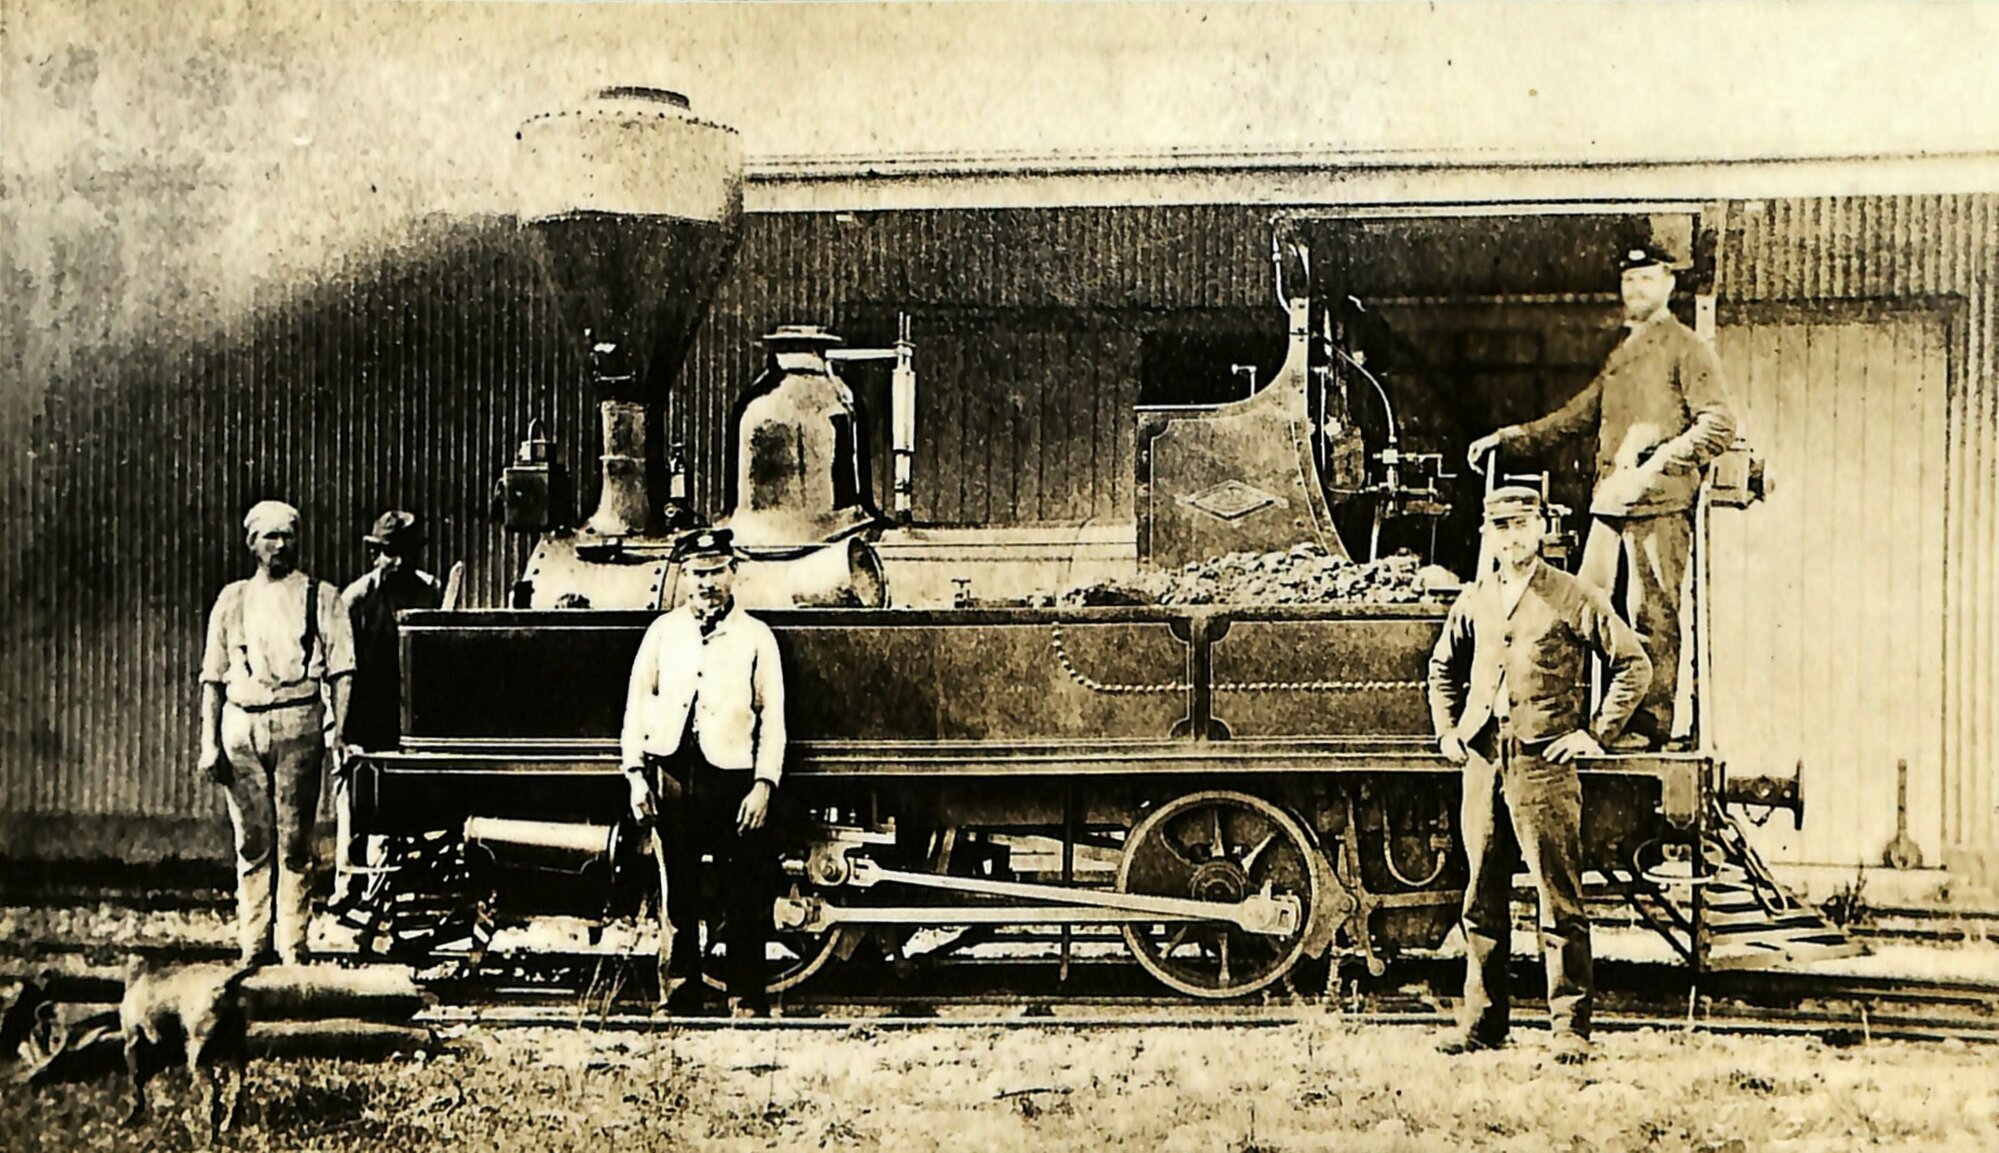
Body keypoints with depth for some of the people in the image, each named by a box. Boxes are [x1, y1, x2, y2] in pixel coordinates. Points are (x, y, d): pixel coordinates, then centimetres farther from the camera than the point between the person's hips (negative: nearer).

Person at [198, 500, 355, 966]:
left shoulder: (321, 598, 9)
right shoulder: (232, 600, 16)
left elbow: (341, 671, 3)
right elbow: (212, 677, 15)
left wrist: (339, 731, -8)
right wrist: (209, 743, 7)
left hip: (298, 722, -2)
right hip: (242, 722, 2)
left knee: (294, 839, -3)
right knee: (252, 840, 2)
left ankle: (293, 946, 1)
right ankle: (252, 945, 8)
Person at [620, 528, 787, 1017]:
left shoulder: (756, 636, 7)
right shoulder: (663, 630, 12)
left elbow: (772, 717, 3)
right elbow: (637, 704, 12)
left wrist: (764, 785, -7)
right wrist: (636, 774, 3)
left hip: (733, 777, -2)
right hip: (672, 776, 2)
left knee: (745, 899, -1)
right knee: (678, 895, 6)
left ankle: (747, 1003, 7)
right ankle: (679, 1002, 14)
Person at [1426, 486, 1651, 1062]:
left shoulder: (1573, 598, 0)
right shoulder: (1472, 601, 13)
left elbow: (1633, 664, 1)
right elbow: (1443, 668, 28)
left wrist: (1596, 734, -3)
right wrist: (1447, 731, 16)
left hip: (1544, 765, -5)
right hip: (1482, 763, 5)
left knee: (1559, 901, -4)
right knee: (1483, 900, 9)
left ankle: (1570, 1028, 0)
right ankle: (1482, 1021, 17)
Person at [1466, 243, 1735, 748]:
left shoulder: (1687, 349, 1)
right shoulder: (1620, 354, 24)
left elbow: (1719, 423, -8)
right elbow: (1579, 414, 31)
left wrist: (1660, 461, -18)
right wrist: (1508, 438, 26)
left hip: (1660, 504, -7)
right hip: (1609, 502, 7)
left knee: (1652, 616, -7)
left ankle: (1654, 725, -3)